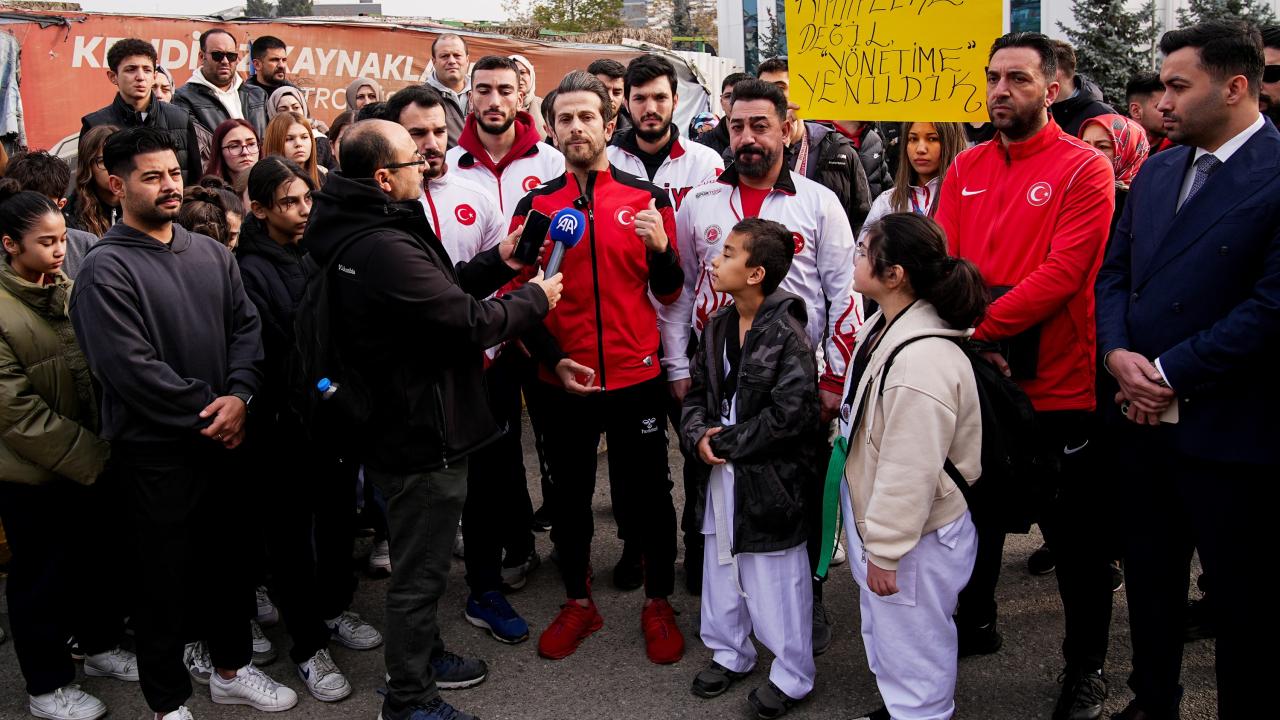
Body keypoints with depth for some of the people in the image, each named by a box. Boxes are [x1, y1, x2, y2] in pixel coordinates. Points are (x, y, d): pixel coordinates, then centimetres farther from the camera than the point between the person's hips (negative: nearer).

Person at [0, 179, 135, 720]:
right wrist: (89, 457, -18)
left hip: (91, 464, 5)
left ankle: (101, 646, 40)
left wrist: (103, 450, -1)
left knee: (97, 560, 19)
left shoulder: (71, 291, 2)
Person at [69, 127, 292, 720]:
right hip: (155, 452, -6)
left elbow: (246, 326, 4)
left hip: (222, 439, 6)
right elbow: (129, 366, -19)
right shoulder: (106, 269, -12)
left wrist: (238, 395, -13)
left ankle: (231, 669, 37)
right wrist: (204, 412, -15)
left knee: (230, 560, 18)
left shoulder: (211, 254, 8)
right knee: (163, 577, 7)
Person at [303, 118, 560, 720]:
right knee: (419, 571, 6)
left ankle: (423, 653, 45)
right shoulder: (384, 249, -29)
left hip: (399, 426, 11)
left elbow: (440, 290, 11)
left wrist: (498, 262, 3)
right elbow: (469, 323, -25)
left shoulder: (360, 232, 5)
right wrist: (536, 298, -9)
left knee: (419, 560, 26)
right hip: (422, 437, -11)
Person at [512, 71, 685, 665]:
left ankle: (658, 604, 28)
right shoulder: (535, 205, 2)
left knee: (649, 494, 9)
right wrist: (553, 360, -8)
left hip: (636, 378, -1)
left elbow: (668, 293, 2)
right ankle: (578, 603, 32)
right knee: (569, 496, 13)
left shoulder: (649, 199, 0)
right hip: (563, 382, 1)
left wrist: (662, 249, -18)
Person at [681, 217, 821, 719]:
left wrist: (728, 442, -15)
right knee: (721, 566, 20)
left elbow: (791, 412, -22)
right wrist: (697, 435, -9)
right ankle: (729, 653, 40)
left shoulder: (787, 334, -17)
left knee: (776, 579, 5)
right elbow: (697, 391, 12)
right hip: (719, 472, 7)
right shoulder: (717, 327, 6)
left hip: (768, 479, -7)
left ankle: (791, 675, 23)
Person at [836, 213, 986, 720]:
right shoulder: (884, 328, 1)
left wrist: (885, 552, -19)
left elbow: (909, 472, -28)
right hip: (881, 525, 10)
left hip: (916, 541, -10)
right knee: (882, 637, 27)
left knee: (912, 652, 9)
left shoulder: (922, 362, -31)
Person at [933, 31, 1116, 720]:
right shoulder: (966, 168, 6)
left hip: (1059, 388, -5)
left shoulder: (1085, 168, -9)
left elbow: (1062, 273, -19)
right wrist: (971, 341, -14)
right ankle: (974, 621, 42)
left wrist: (978, 325, -23)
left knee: (1075, 534, 8)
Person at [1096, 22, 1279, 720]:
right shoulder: (1157, 171, 9)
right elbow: (1113, 270, 11)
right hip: (1144, 416, 7)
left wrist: (1167, 374, -16)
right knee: (1149, 576, 20)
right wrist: (1119, 354, -6)